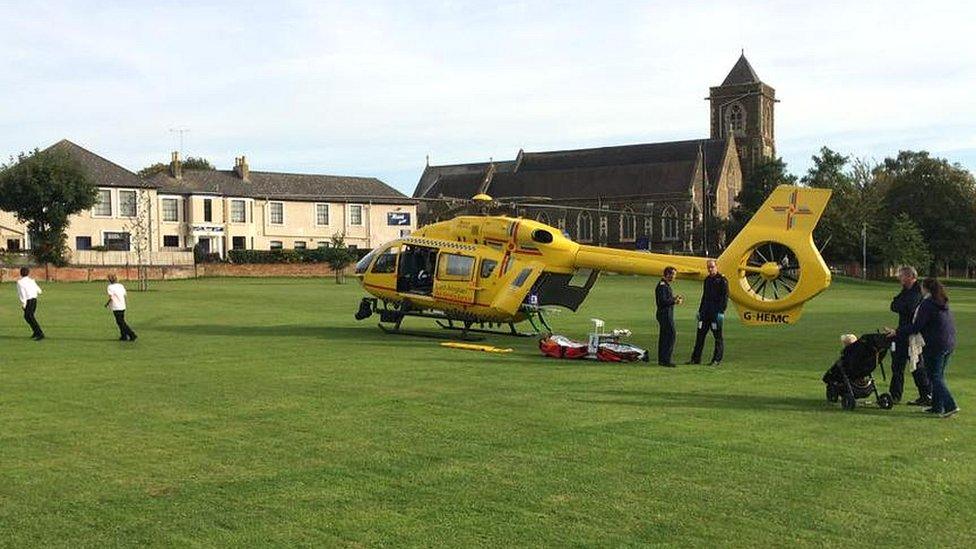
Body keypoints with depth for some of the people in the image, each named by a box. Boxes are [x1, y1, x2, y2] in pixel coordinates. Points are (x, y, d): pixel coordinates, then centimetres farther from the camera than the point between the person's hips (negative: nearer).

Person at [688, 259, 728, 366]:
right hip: (705, 312, 7)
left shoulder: (722, 280, -6)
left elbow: (725, 297, -11)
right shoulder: (707, 280, 16)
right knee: (700, 334, 6)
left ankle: (717, 359, 5)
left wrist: (721, 311, -18)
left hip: (716, 313, -7)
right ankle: (696, 358, 11)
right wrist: (700, 310, 19)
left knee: (718, 336, 0)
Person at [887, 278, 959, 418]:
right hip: (949, 344, 8)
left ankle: (950, 406, -12)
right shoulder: (944, 304, 12)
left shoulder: (927, 304, -13)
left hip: (934, 346, -8)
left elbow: (916, 327, -16)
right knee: (939, 376, 15)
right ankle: (937, 406, 18)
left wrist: (897, 332, -9)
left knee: (935, 377, -3)